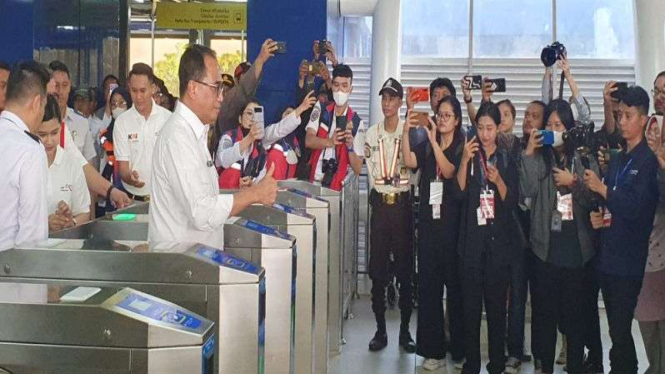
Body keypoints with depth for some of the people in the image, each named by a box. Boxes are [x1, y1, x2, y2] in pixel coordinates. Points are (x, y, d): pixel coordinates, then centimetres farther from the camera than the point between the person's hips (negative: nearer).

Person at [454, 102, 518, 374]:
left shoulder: (507, 161, 7)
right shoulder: (469, 156, 6)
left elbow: (511, 202, 1)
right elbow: (459, 193, -7)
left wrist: (499, 181, -15)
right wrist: (465, 160, -18)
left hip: (499, 240, 0)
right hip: (472, 239, 0)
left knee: (497, 303, 2)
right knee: (471, 303, 0)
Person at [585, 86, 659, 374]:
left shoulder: (650, 160, -9)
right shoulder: (616, 161, 15)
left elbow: (637, 207, -19)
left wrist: (602, 189, -15)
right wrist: (598, 217, 3)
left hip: (630, 261, -7)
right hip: (609, 257, 8)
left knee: (620, 331, -7)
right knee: (618, 329, 15)